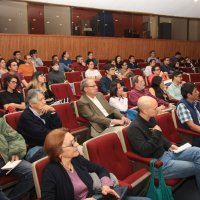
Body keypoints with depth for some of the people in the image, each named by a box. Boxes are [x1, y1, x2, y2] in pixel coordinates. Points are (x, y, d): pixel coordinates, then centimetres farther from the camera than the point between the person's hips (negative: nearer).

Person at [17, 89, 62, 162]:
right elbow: (43, 134, -16)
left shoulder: (45, 112, 8)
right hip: (34, 150, -7)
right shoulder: (26, 116, -11)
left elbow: (58, 128, 2)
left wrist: (53, 111, -9)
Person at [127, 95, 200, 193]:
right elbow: (144, 151, -29)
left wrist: (169, 145, 6)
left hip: (166, 152, 9)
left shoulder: (151, 119, 6)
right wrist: (156, 133, -23)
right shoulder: (134, 128, -22)